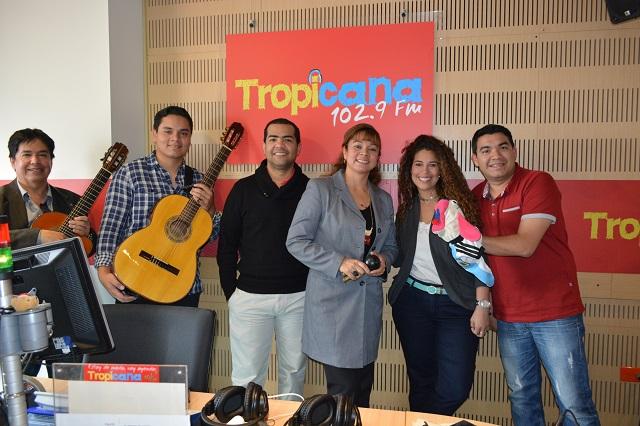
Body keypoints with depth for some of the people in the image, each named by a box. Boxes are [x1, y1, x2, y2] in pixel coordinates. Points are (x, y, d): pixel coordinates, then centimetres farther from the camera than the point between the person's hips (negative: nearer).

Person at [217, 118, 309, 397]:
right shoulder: (244, 189, 1)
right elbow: (226, 246, 3)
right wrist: (231, 292, -1)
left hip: (298, 297, 1)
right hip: (250, 297, 0)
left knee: (293, 373, 15)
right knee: (246, 377, 8)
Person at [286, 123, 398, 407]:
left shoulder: (384, 200, 13)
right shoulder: (320, 189, -4)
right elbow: (296, 241, -8)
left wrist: (384, 260, -2)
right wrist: (339, 263, -18)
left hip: (369, 303, 6)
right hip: (332, 301, -5)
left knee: (363, 390, 14)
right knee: (344, 393, -3)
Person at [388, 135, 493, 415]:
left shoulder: (458, 203, -5)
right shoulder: (406, 208, 8)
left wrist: (482, 305, -12)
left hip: (455, 304, -3)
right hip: (412, 300, 3)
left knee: (455, 389, -4)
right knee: (421, 381, 12)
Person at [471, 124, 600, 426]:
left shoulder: (538, 183, -11)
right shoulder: (475, 196, 5)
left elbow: (525, 245, -21)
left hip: (555, 313, -5)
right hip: (508, 318, 5)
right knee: (522, 397, 17)